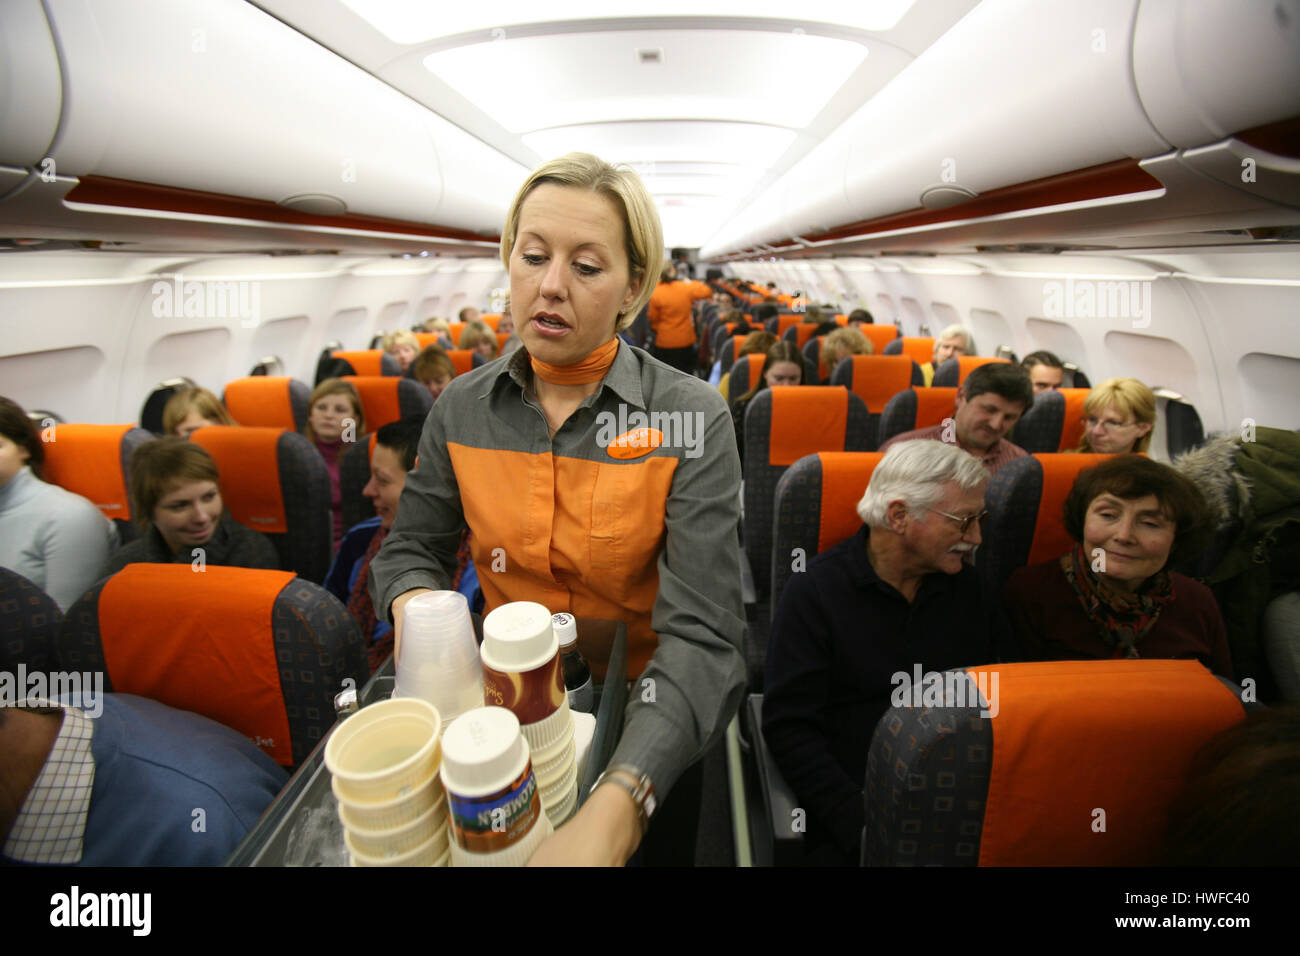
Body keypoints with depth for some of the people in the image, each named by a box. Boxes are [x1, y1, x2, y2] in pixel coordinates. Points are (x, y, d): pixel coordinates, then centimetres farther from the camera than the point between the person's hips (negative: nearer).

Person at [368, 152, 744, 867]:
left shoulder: (691, 418, -21)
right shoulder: (463, 408, -8)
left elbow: (702, 635, -28)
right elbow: (411, 547, 2)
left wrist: (615, 807, -43)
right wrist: (415, 602, -23)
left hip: (643, 724, -2)